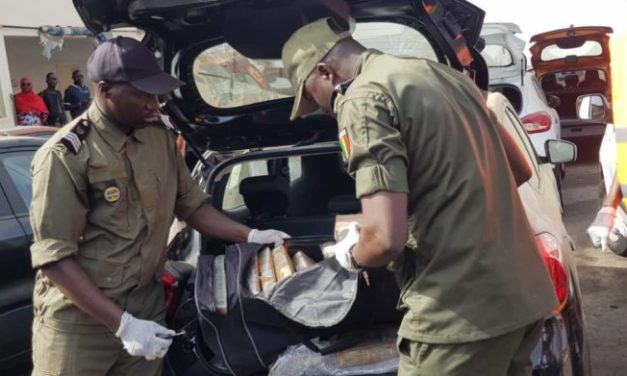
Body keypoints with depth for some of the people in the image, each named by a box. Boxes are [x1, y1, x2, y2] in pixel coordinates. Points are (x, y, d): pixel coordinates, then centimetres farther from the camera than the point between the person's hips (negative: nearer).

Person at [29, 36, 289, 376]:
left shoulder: (160, 138, 3)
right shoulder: (66, 155, -16)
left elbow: (192, 206, 13)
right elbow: (54, 256, -18)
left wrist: (251, 236, -1)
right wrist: (122, 323, -23)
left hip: (147, 306, 5)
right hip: (79, 321, -5)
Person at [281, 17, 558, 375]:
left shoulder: (363, 98, -11)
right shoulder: (445, 74, 15)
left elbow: (386, 238, -21)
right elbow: (519, 169, 24)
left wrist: (352, 254, 1)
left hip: (464, 311, -9)